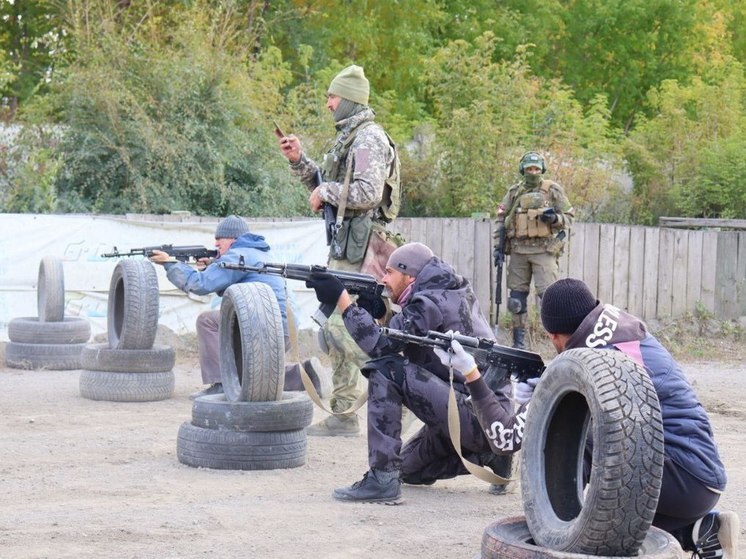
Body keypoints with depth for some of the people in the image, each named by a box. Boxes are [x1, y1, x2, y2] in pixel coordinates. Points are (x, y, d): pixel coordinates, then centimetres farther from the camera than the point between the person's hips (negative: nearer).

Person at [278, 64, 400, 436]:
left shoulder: (368, 139, -12)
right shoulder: (349, 137, 20)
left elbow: (368, 193, -24)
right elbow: (326, 185, 27)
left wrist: (326, 192, -12)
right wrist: (299, 161, 15)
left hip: (357, 247, -11)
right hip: (345, 243, 11)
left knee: (341, 328, -12)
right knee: (338, 329, 11)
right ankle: (342, 415, 15)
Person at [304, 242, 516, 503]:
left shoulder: (432, 301, -14)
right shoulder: (452, 294, 15)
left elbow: (381, 345, -23)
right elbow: (397, 340, 17)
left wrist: (341, 298, -18)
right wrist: (377, 310, 1)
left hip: (476, 416, -10)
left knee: (387, 370, -18)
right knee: (410, 469, 24)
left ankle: (382, 478, -20)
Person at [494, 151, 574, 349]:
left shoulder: (553, 190, 4)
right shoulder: (514, 192, 11)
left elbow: (569, 217, 7)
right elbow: (501, 219, 16)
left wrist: (555, 218, -14)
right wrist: (498, 244, 8)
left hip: (544, 250, -4)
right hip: (518, 250, 4)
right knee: (516, 297, 6)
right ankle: (518, 342, 14)